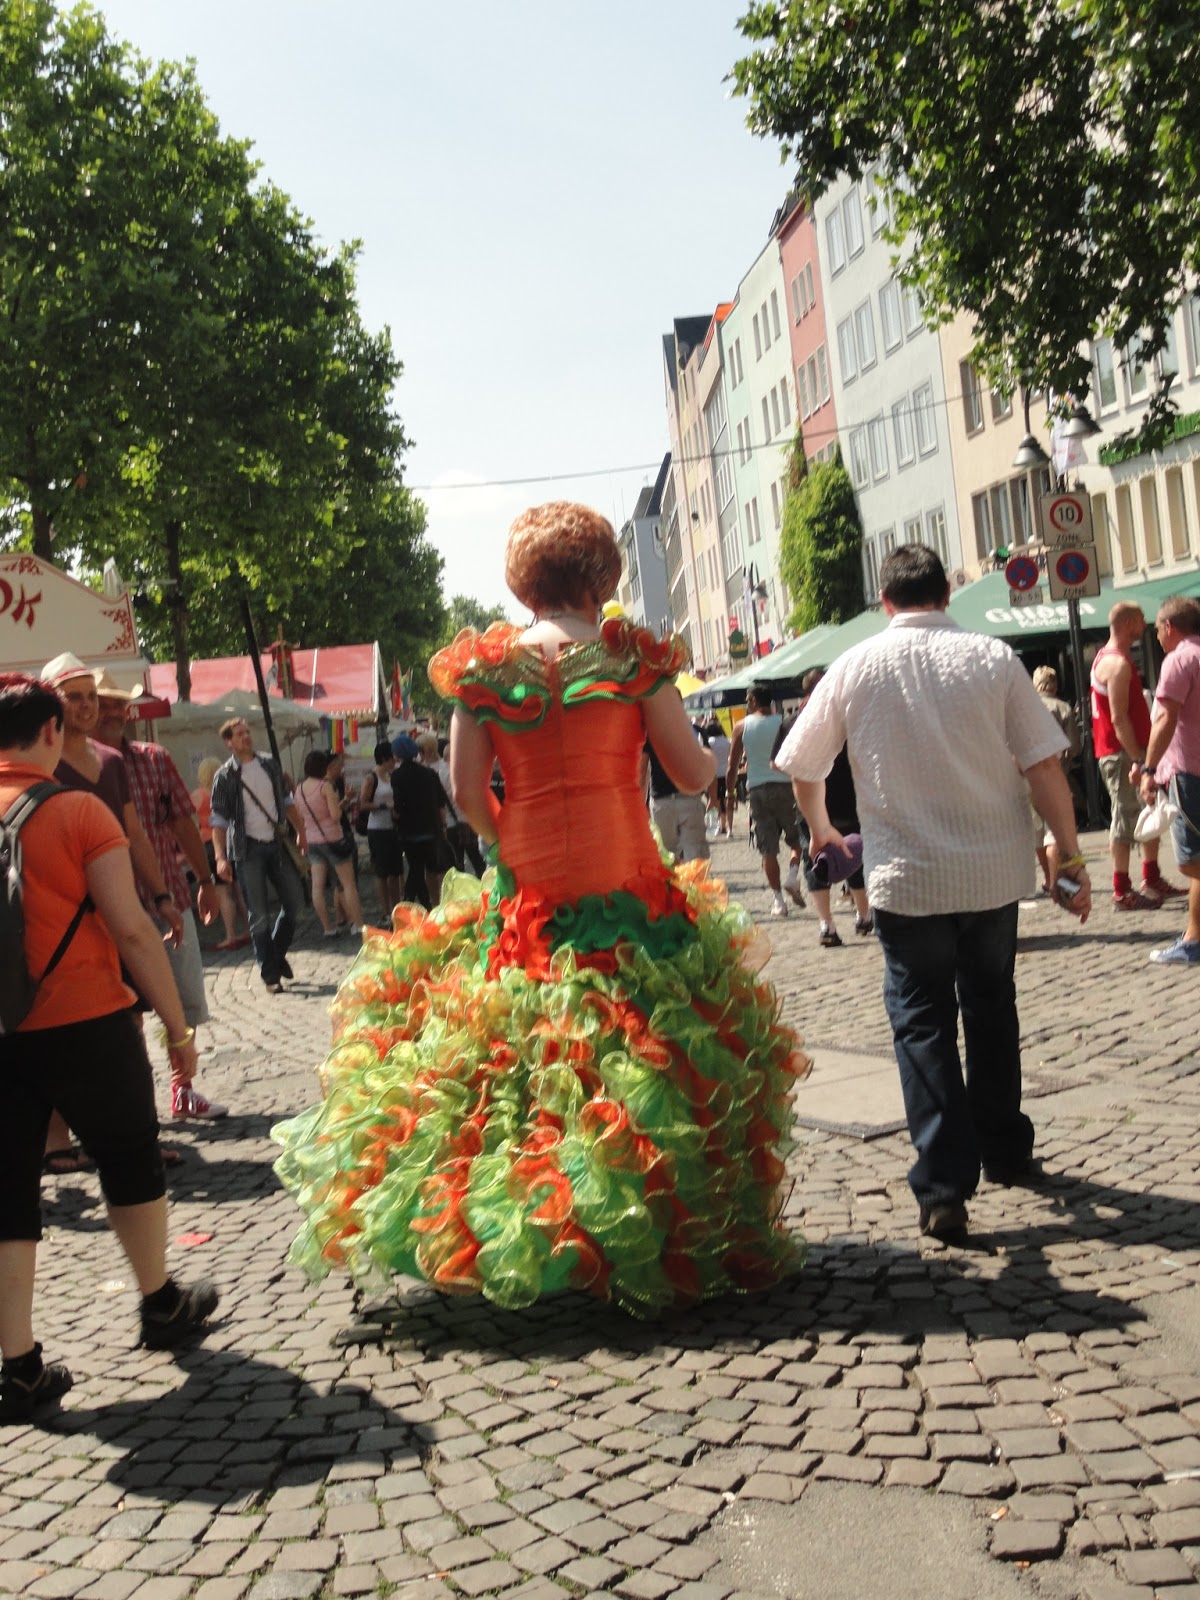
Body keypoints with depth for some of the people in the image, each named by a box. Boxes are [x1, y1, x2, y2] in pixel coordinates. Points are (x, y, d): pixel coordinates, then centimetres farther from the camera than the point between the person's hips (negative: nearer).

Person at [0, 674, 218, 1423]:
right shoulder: (77, 810, -9)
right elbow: (132, 928, -13)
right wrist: (178, 1024, -6)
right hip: (84, 1024, -3)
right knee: (131, 1161, 17)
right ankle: (162, 1305, 34)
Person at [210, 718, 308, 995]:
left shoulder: (269, 765, 8)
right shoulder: (225, 776, -5)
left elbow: (286, 801, 17)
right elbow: (219, 820, -8)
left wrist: (300, 831, 9)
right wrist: (220, 858, -18)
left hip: (276, 844, 4)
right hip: (248, 849, -4)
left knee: (296, 904, 6)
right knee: (259, 916, -3)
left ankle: (277, 953, 28)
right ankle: (270, 975, 4)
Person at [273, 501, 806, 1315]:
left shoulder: (481, 665, 2)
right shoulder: (633, 654, -4)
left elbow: (467, 791, 0)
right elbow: (695, 774, -1)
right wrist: (710, 751, 20)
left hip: (526, 889, 2)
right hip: (626, 883, -2)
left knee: (524, 1059, 11)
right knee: (648, 1055, 7)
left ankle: (523, 1245, 19)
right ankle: (665, 1239, 14)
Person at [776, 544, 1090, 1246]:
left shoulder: (856, 667, -3)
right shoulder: (993, 657, -5)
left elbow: (803, 765, 6)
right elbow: (1044, 766, -7)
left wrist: (820, 827, 24)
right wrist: (1070, 854, 2)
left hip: (907, 878, -1)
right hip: (995, 871, 2)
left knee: (923, 1021, 6)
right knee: (991, 1008, 20)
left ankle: (945, 1186, -4)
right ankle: (1004, 1151, 33)